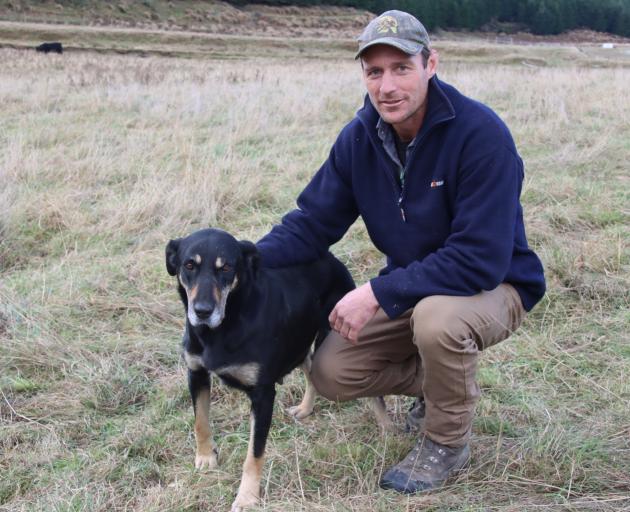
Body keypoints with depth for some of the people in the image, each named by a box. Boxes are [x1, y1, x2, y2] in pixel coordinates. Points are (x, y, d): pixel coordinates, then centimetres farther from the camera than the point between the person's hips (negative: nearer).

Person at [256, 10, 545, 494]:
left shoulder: (481, 134, -28)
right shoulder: (359, 137, -9)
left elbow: (480, 260, -32)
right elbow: (312, 223, -4)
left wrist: (378, 293, -33)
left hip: (493, 286, -6)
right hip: (411, 286, 6)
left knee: (435, 317, -38)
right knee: (331, 374, -7)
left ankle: (448, 442, -8)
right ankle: (444, 381, 20)